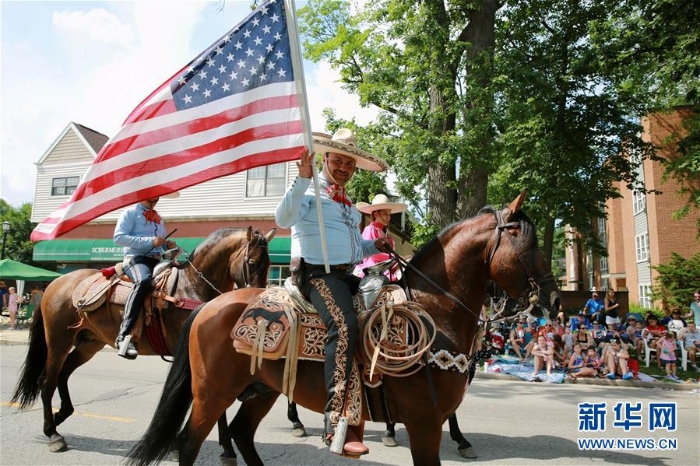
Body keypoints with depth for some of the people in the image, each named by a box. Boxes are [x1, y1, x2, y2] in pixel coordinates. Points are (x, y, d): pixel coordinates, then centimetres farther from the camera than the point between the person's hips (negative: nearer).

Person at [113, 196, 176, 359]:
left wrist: (168, 244, 5)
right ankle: (123, 336, -43)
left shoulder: (158, 218, 25)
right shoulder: (130, 213, 4)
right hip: (136, 257, -7)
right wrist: (149, 241, -18)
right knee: (144, 281, -38)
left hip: (157, 260, 8)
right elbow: (119, 237, -9)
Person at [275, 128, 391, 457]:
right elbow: (283, 219, -19)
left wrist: (375, 246, 11)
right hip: (318, 272, -9)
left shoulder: (347, 203, 25)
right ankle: (338, 423, -32)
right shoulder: (310, 190, 1)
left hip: (348, 274, 9)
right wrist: (302, 178, -26)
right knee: (345, 325, -32)